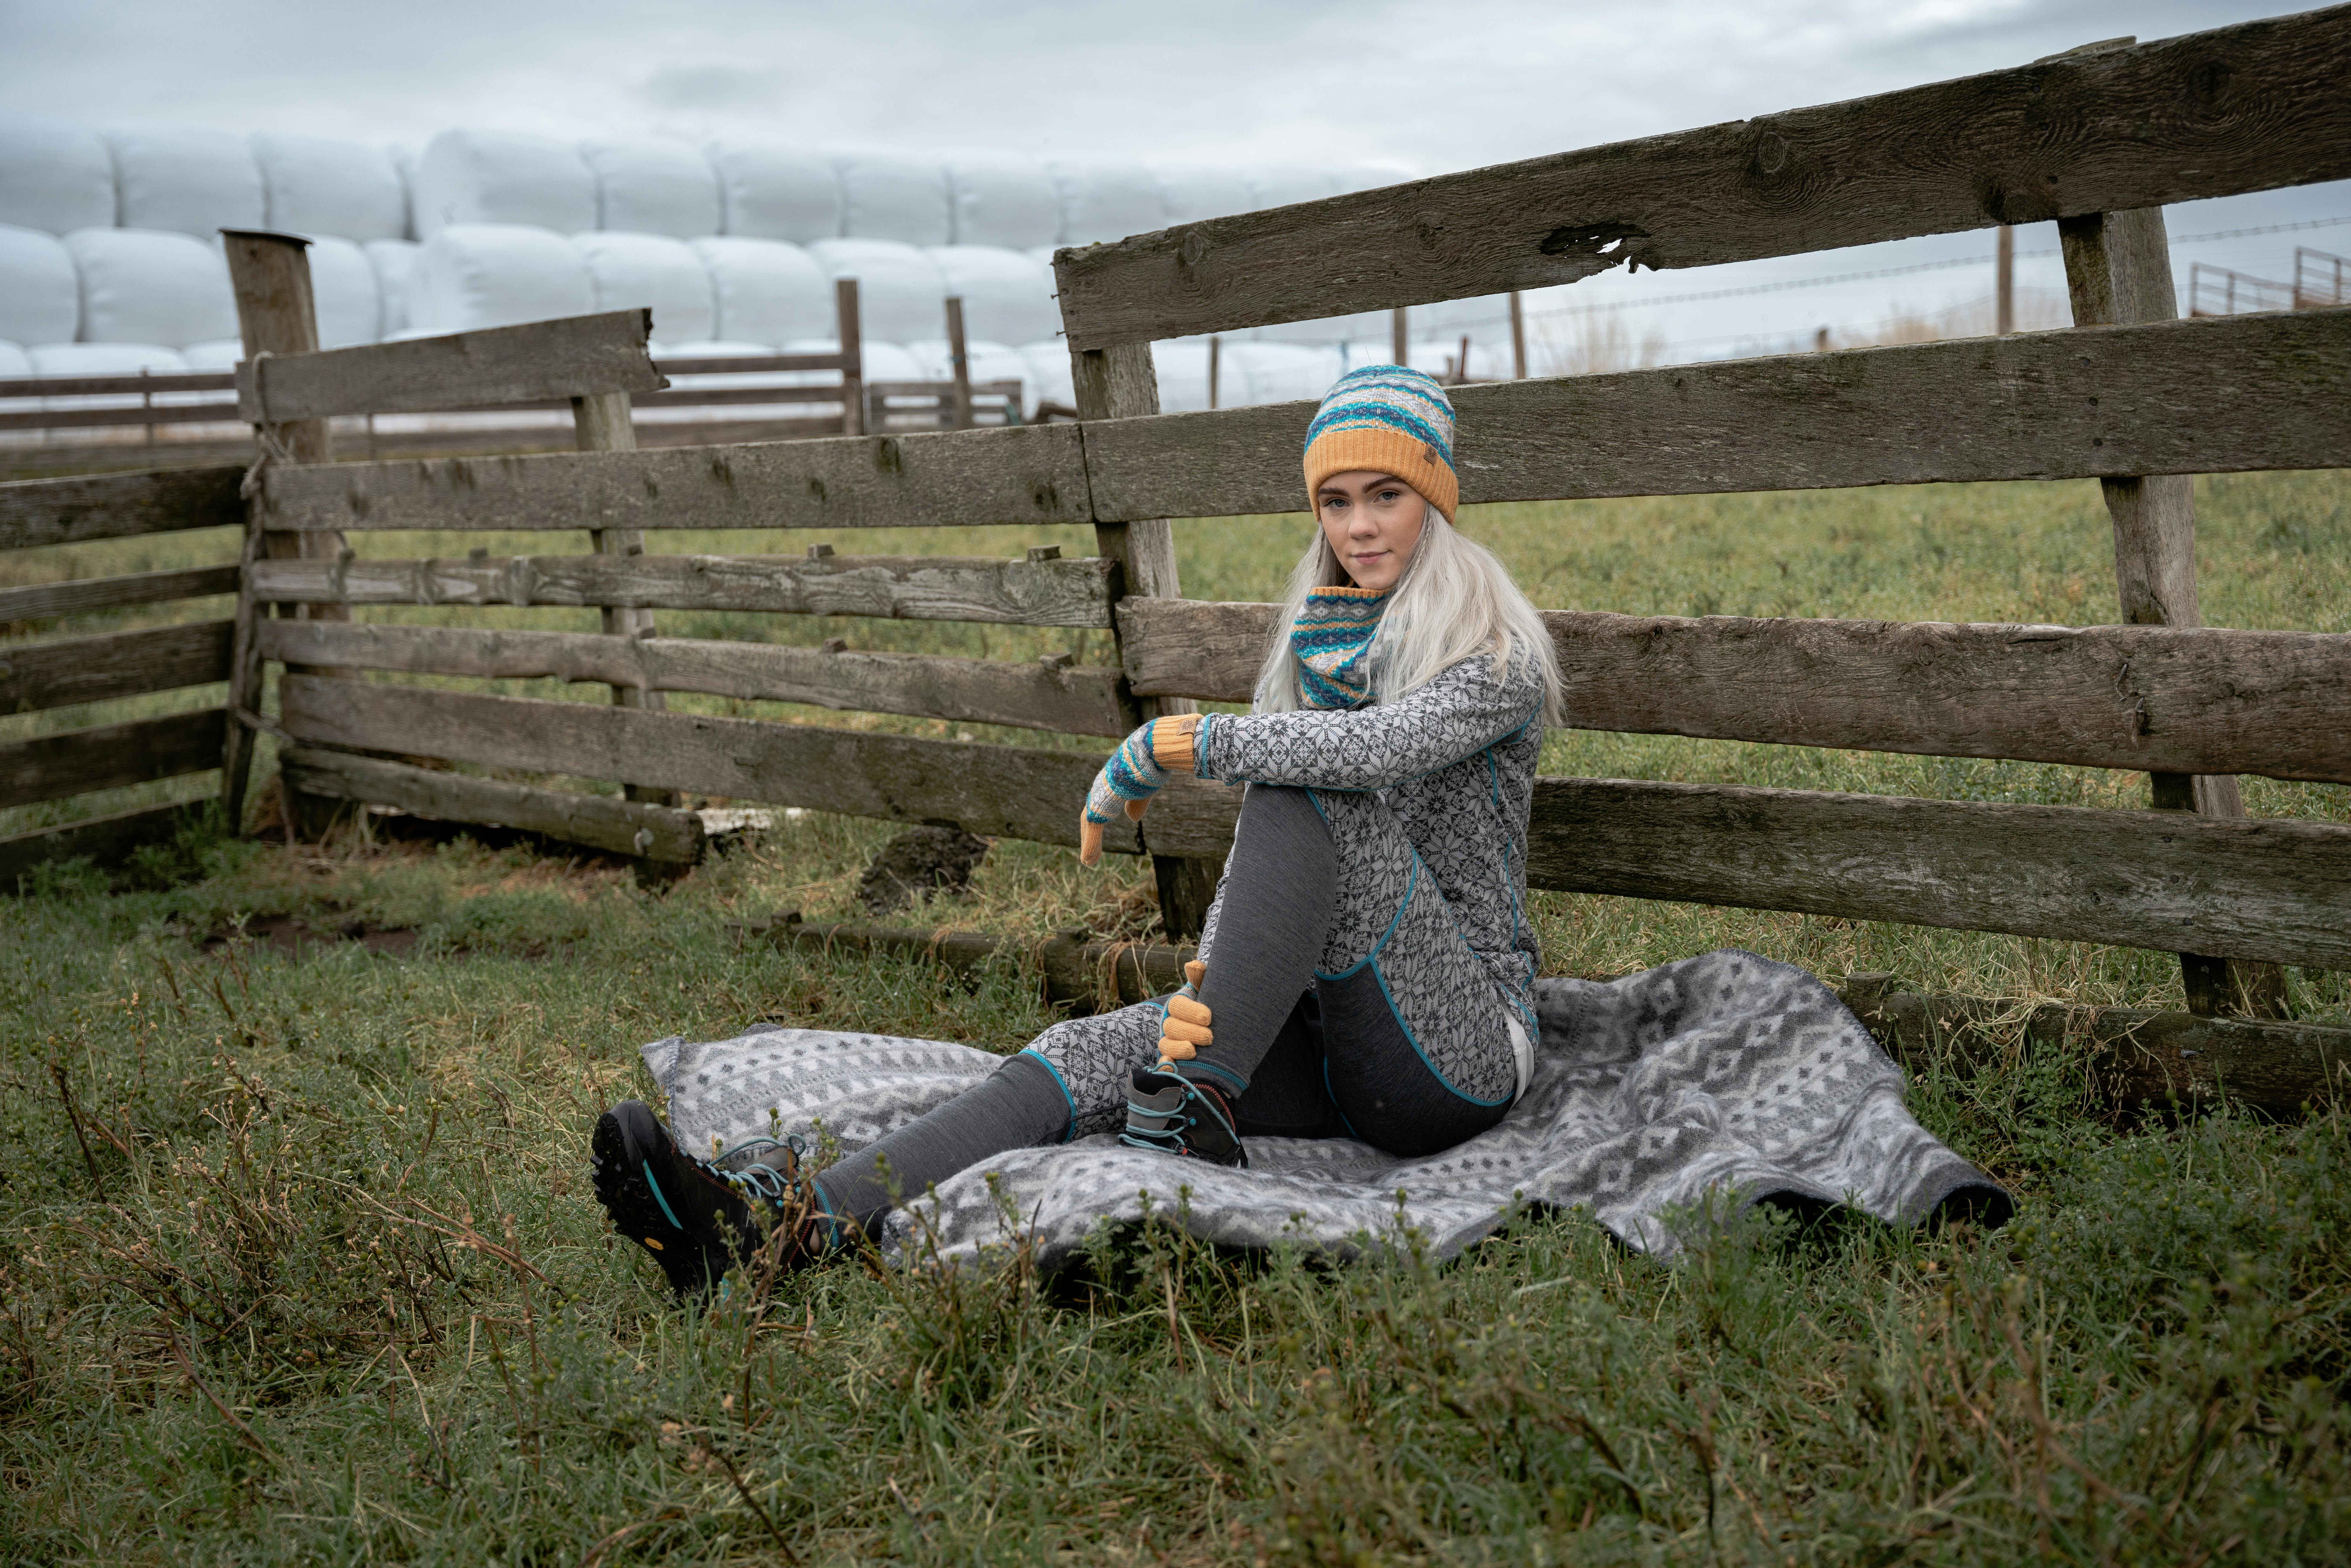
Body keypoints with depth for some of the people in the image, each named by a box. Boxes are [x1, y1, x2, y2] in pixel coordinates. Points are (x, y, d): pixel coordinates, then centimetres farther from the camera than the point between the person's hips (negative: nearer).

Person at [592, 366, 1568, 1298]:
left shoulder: (1500, 661, -5)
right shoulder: (1311, 650, 15)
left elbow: (1385, 745, -29)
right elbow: (1254, 857, 7)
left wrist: (1165, 746, -22)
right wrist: (1207, 987, -14)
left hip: (1459, 1047, -5)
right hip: (1330, 1036, 5)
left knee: (1308, 782, -28)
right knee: (1087, 1059, -20)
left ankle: (1191, 1111, -29)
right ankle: (785, 1216, -38)